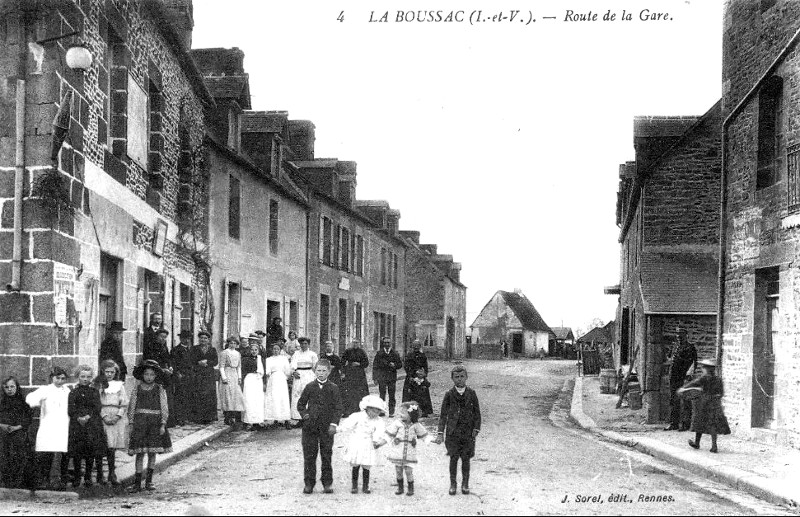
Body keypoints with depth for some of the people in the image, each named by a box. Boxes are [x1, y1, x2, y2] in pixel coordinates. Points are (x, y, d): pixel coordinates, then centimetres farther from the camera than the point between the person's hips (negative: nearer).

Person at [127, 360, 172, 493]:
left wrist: (163, 424, -2)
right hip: (139, 422, 0)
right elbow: (131, 407, 7)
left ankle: (149, 481, 17)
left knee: (152, 453, 5)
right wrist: (131, 424, 1)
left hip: (155, 423, 1)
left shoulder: (160, 390, 4)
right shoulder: (137, 389, 4)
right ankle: (137, 483, -1)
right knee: (140, 453, -3)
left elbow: (164, 408, 4)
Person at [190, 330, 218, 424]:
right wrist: (201, 363, -13)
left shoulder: (212, 350, 14)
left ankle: (209, 417, 0)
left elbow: (216, 362, 2)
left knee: (210, 396, -3)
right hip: (197, 375, -1)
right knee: (198, 397, -6)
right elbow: (192, 360, -3)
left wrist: (206, 362, -12)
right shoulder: (194, 349, 11)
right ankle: (198, 418, -5)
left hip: (210, 375, 1)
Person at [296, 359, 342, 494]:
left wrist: (334, 424, -10)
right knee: (309, 455, 2)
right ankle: (309, 483, 10)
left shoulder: (333, 388, 0)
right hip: (310, 426, 1)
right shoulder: (310, 387, 4)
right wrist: (304, 414, -3)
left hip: (326, 427, -1)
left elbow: (338, 408, -2)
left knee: (326, 455, 5)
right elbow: (300, 404, 13)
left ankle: (327, 483, 14)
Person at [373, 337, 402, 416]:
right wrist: (375, 377, -2)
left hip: (392, 377, 1)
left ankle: (391, 412, 8)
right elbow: (375, 366, 4)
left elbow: (400, 364, 12)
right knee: (382, 394, -2)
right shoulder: (379, 353, 4)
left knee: (392, 396, 1)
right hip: (382, 377, -1)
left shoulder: (395, 354, 7)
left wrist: (394, 365, -11)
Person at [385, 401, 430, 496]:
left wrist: (415, 439, 7)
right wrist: (394, 440, -3)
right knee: (398, 470, 7)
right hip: (398, 452, 1)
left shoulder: (415, 425, -7)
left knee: (408, 470, -2)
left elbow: (423, 433, 9)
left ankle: (411, 488, 13)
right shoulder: (397, 423, -9)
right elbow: (389, 433, 1)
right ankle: (400, 487, 22)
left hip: (409, 453, -1)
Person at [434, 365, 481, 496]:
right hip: (453, 432, 0)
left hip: (468, 432, 0)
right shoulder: (449, 394, -1)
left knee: (466, 458, 4)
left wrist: (476, 429, -3)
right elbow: (443, 414, 1)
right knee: (453, 458, 1)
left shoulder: (471, 393, 1)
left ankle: (465, 484, 18)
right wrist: (440, 433, -4)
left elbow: (477, 412, 5)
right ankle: (453, 484, 13)